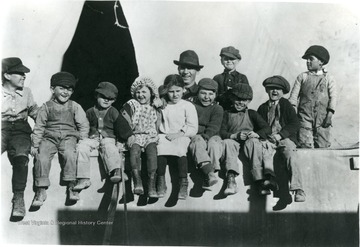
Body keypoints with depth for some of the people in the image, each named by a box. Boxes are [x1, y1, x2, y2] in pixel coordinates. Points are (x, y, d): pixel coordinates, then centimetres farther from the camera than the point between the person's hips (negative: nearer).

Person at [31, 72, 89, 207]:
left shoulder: (74, 106, 10)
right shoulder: (46, 107, 9)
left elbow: (83, 125, 10)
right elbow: (38, 127, 10)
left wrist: (82, 140, -2)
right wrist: (34, 144, 3)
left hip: (68, 137, -1)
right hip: (49, 137, 1)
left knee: (69, 154, -31)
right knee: (42, 157, -25)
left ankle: (71, 186, -22)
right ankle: (41, 190, -16)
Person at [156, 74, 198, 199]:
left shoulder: (188, 106, 6)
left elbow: (193, 129, -2)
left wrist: (178, 134, -13)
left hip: (182, 137, -2)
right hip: (164, 137, 2)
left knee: (180, 148, -35)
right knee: (160, 146, -32)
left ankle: (183, 183, -30)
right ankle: (161, 182, -25)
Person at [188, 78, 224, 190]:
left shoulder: (218, 109, 13)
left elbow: (214, 127, -4)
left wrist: (206, 135, -21)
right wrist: (204, 129, -9)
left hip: (212, 136, 0)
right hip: (196, 136, 0)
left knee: (212, 143, -33)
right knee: (198, 142, -34)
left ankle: (207, 180, -39)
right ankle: (210, 173, -54)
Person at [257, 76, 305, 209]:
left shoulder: (286, 105, 9)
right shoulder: (262, 108, 18)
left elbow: (295, 124, 1)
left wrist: (280, 135, -12)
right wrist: (266, 135, -5)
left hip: (285, 138, -2)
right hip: (268, 139, 2)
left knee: (291, 156, -31)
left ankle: (298, 189, -35)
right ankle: (268, 182, -31)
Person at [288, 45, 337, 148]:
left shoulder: (329, 78, 10)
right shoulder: (302, 77, 12)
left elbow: (333, 97, 3)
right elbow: (294, 95, 6)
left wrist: (330, 115, -8)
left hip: (322, 116, 0)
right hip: (305, 116, 0)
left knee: (323, 145, -1)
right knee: (305, 145, -11)